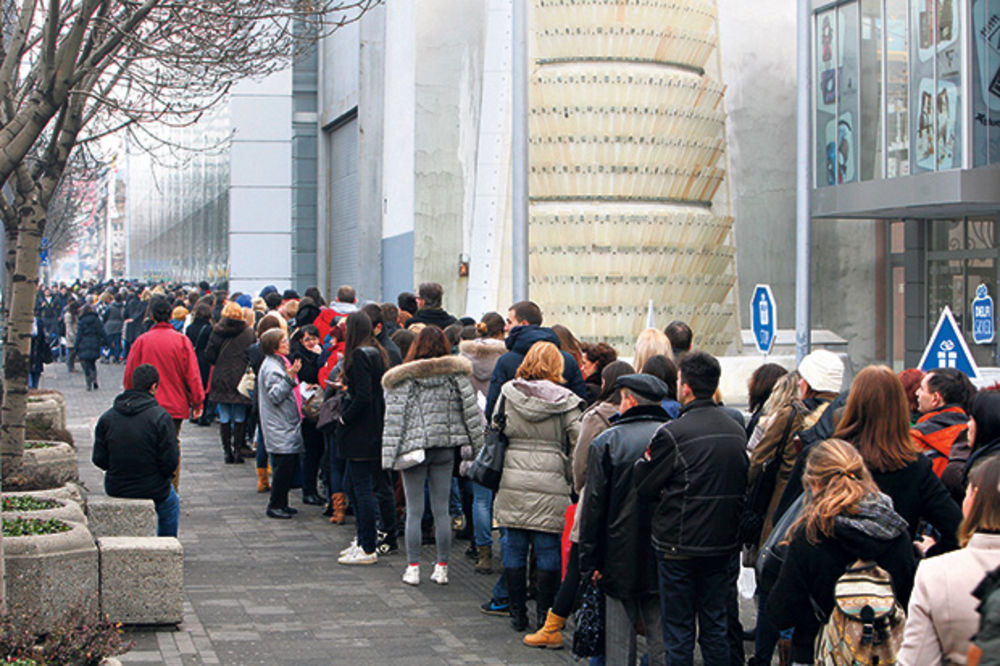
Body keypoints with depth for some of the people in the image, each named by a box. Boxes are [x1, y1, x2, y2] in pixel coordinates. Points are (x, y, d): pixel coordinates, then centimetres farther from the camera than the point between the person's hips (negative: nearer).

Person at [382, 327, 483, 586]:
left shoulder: (402, 380, -5)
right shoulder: (456, 375, -1)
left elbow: (393, 420, -7)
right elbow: (471, 411, 0)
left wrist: (389, 455, -6)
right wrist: (478, 447, 8)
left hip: (414, 447, -2)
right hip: (445, 448, 2)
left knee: (414, 511, 4)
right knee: (442, 510, 7)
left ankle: (413, 567, 4)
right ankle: (441, 567, 11)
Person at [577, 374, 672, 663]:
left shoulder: (606, 442, -6)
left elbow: (593, 505, -6)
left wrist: (589, 561, -1)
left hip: (620, 557, -2)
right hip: (663, 559, 2)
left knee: (620, 633, 6)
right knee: (661, 635, 8)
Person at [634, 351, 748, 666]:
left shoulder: (672, 434, -17)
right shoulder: (737, 431, 2)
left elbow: (643, 487, -10)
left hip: (680, 547, -5)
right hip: (725, 544, 5)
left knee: (678, 630, 6)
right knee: (716, 627, 15)